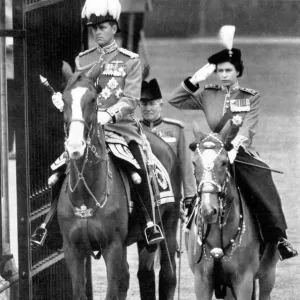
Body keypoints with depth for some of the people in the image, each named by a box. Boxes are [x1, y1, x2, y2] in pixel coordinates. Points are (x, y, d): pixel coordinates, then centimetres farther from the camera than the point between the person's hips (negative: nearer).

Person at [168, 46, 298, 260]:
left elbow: (248, 128, -6)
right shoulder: (208, 95, 15)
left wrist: (234, 146, -25)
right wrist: (195, 80, 2)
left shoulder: (251, 98, 8)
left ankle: (279, 238, -23)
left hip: (242, 153, -2)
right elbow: (176, 101, 12)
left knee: (266, 192, -22)